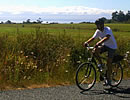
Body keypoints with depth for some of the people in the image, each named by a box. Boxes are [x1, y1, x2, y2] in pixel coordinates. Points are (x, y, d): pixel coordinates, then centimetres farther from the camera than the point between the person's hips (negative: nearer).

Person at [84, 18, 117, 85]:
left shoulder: (108, 30, -26)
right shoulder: (98, 31, -6)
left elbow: (107, 37, -44)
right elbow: (93, 38, -10)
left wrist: (99, 43, -59)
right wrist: (87, 42, -30)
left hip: (112, 47, -6)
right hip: (105, 45, 6)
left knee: (109, 63, -8)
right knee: (95, 50, -23)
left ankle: (108, 80, 3)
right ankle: (101, 64, -3)